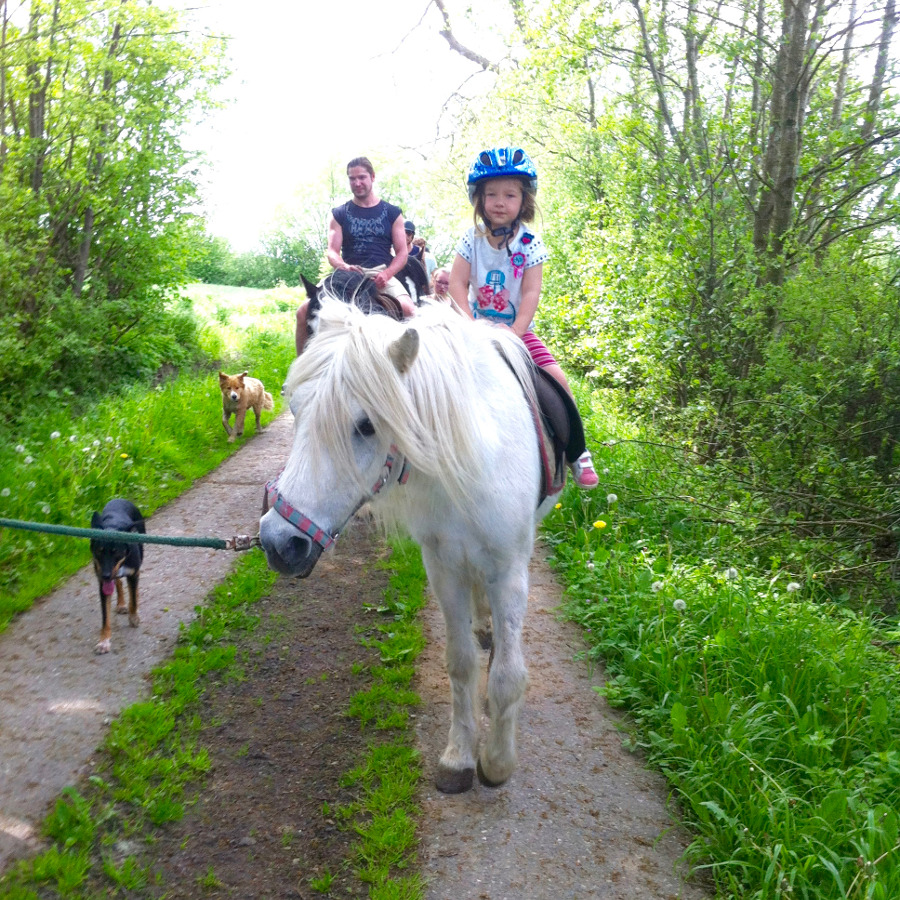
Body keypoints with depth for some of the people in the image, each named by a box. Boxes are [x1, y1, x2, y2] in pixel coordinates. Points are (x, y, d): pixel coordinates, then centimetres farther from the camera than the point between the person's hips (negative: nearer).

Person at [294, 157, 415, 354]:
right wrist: (345, 267, -20)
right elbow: (332, 251, 4)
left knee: (409, 310, -32)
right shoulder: (339, 214, 13)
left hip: (382, 275, -1)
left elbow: (402, 253, 8)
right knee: (304, 311, -20)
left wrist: (386, 274, -13)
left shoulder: (392, 213, 12)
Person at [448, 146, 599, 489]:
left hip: (517, 331, -1)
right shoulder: (472, 239, -3)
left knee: (557, 380, -18)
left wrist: (512, 335, -26)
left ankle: (575, 449, -2)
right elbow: (458, 284, -9)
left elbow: (531, 294, -14)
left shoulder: (529, 245, -8)